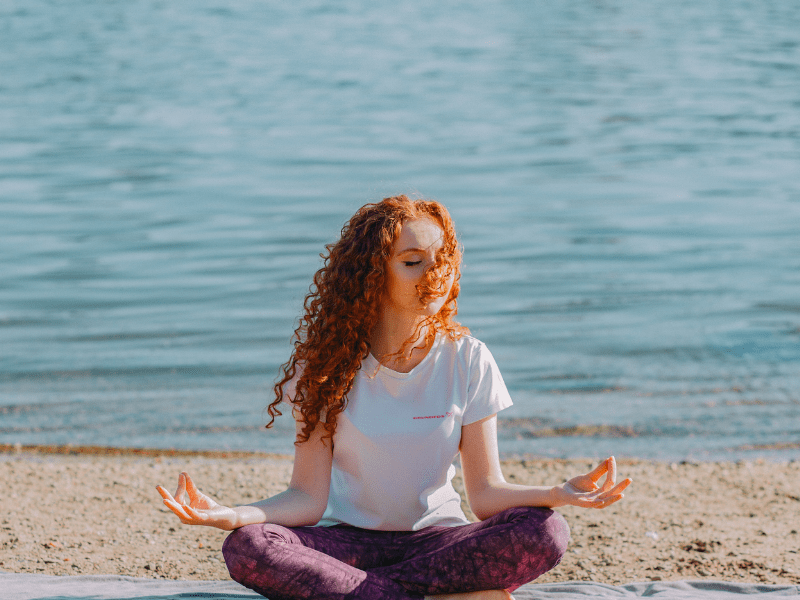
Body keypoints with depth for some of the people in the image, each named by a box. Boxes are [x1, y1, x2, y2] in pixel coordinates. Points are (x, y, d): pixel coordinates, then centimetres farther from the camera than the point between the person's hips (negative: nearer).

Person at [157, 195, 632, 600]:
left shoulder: (468, 360, -3)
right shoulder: (330, 362, -5)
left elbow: (486, 492, -6)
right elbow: (309, 497, -9)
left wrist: (558, 494, -25)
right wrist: (232, 515, -28)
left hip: (435, 538, 1)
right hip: (348, 538, 0)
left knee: (546, 533, -29)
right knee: (247, 548, -31)